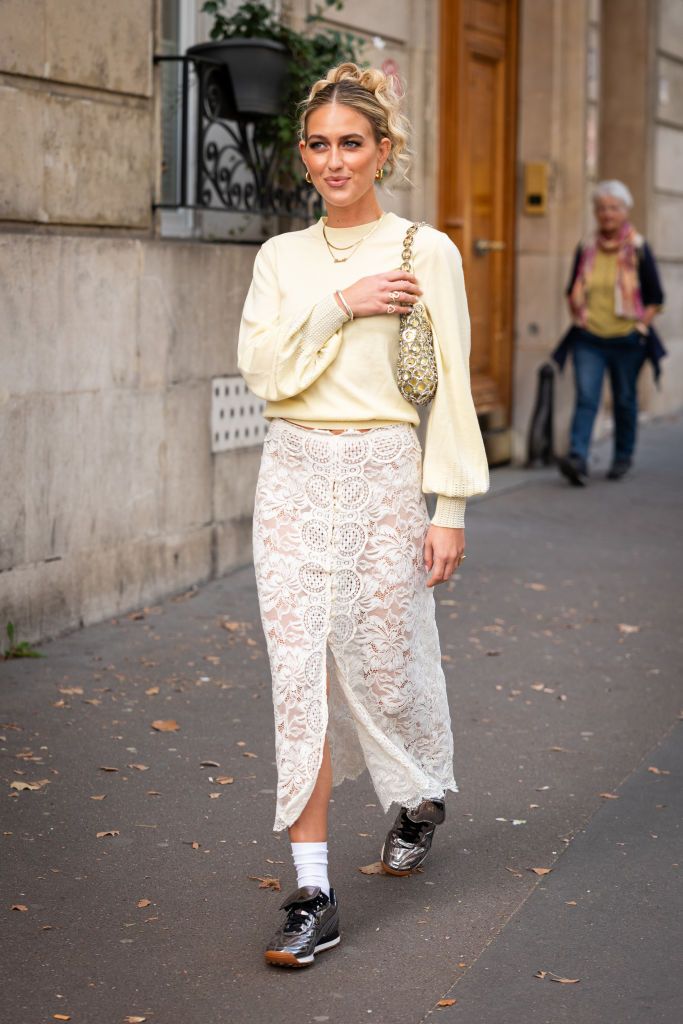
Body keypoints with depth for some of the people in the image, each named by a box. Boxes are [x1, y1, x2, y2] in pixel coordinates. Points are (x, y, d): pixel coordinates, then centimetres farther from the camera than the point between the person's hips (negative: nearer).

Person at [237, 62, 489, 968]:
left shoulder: (426, 253, -2)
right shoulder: (281, 257, 8)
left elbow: (450, 388, -3)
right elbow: (262, 368, -3)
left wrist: (450, 507, -7)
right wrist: (339, 306, -13)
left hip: (383, 470, -3)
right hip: (294, 475, 3)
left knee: (384, 658, 6)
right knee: (300, 670, -3)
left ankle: (422, 795, 41)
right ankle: (313, 893, 1)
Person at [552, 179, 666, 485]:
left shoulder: (638, 250, -2)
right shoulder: (585, 250, 5)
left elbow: (655, 297, 2)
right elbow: (572, 291, 18)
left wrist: (641, 324, -6)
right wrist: (578, 317, 6)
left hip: (627, 340, -1)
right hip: (589, 339, 1)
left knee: (624, 400, 10)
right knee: (585, 397, -12)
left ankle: (623, 457, 26)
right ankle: (577, 458, -22)